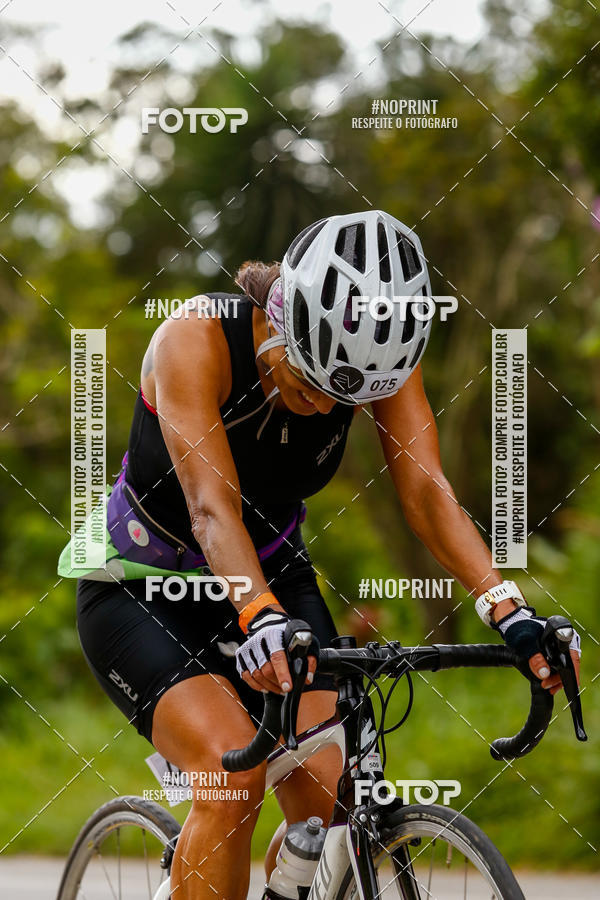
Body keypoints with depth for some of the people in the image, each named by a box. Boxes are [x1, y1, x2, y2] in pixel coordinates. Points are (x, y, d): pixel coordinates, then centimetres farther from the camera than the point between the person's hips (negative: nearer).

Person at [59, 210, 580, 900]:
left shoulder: (378, 355, -16)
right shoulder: (197, 339, -29)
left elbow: (427, 492, -24)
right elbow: (211, 501, -40)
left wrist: (509, 611, -40)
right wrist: (259, 618, -57)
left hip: (273, 577, 5)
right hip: (143, 588, -4)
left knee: (328, 798, -14)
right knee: (236, 775, -29)